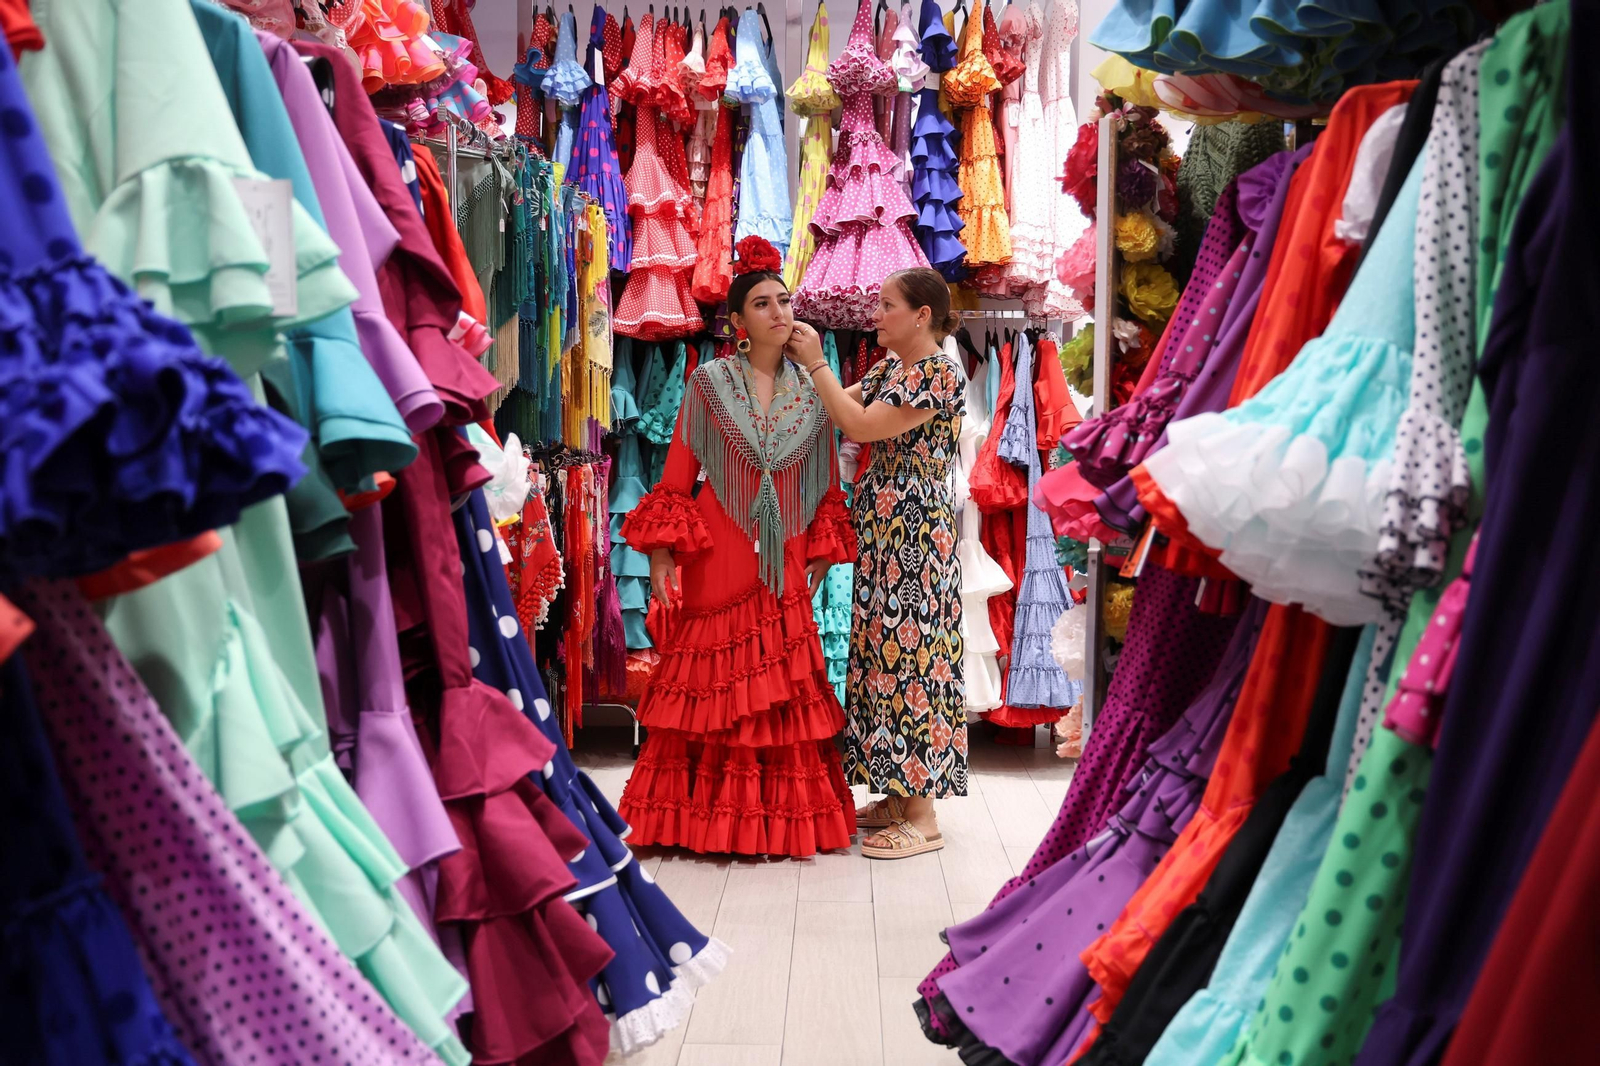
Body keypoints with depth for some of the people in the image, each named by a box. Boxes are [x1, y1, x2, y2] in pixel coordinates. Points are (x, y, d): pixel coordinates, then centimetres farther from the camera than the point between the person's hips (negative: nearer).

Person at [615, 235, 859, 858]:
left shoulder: (811, 390, 9)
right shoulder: (709, 381, 1)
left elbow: (826, 483, 13)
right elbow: (677, 475, -1)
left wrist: (822, 552, 7)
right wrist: (662, 551, -7)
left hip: (783, 562, 3)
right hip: (718, 557, -2)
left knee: (783, 691, 4)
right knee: (711, 682, 1)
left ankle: (782, 816, 14)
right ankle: (701, 815, 12)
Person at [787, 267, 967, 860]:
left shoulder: (940, 374, -14)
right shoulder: (889, 370, 15)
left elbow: (860, 425, -20)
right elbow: (840, 410, 11)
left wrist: (815, 362, -12)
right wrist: (801, 360, 4)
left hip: (914, 537, -9)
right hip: (881, 533, 10)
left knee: (910, 654, -7)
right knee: (882, 652, 11)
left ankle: (922, 817, 0)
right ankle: (897, 795, 21)